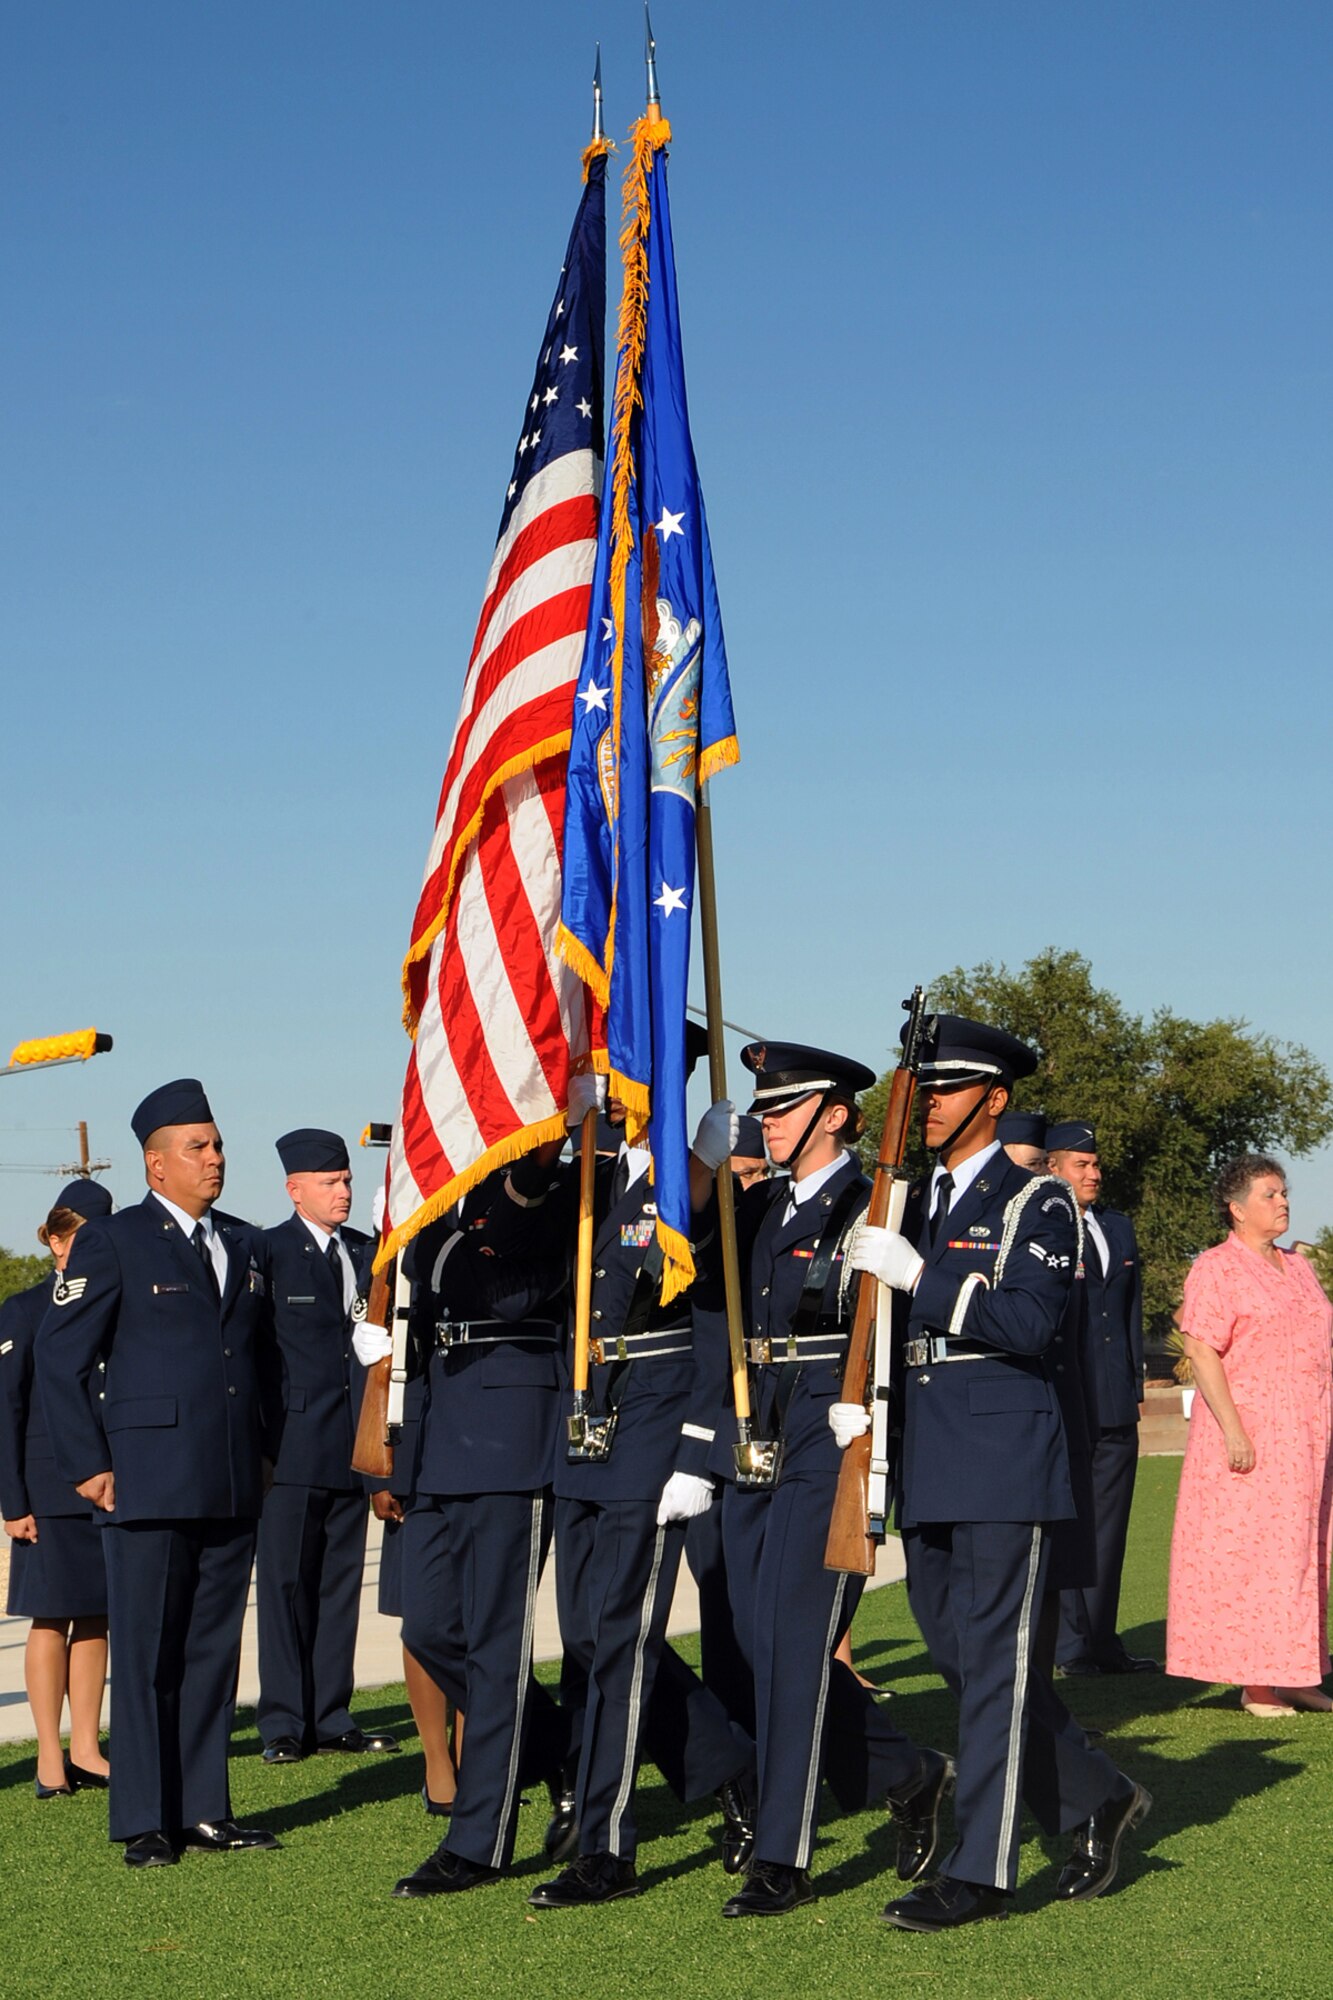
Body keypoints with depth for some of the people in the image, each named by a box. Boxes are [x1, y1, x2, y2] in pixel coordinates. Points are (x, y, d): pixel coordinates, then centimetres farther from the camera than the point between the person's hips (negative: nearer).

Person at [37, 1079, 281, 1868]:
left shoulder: (248, 1246, 15)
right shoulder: (112, 1243, -2)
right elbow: (60, 1358, -3)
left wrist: (270, 1450, 13)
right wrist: (88, 1463, -7)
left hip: (235, 1490, 5)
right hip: (149, 1486, -5)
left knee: (215, 1651, 9)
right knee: (147, 1655, 0)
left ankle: (206, 1810, 17)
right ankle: (146, 1822, 6)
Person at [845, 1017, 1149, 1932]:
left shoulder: (1037, 1202, -4)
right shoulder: (912, 1204, 17)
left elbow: (1030, 1320, -18)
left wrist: (920, 1276, -21)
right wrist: (857, 1391, -2)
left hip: (1004, 1458, -7)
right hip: (928, 1466, 8)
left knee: (993, 1659, -5)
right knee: (956, 1647, 11)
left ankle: (981, 1871, 0)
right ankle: (1096, 1800, 27)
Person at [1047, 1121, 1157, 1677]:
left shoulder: (1119, 1228, 17)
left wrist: (1136, 1386, 16)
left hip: (1116, 1405, 7)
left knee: (1109, 1527, 10)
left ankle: (1101, 1641, 17)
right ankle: (1071, 1646, 2)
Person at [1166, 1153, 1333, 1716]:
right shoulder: (1216, 1269, -7)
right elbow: (1201, 1352, -15)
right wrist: (1232, 1428, -22)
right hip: (1250, 1431, -8)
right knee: (1249, 1550, -5)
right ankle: (1256, 1685, -1)